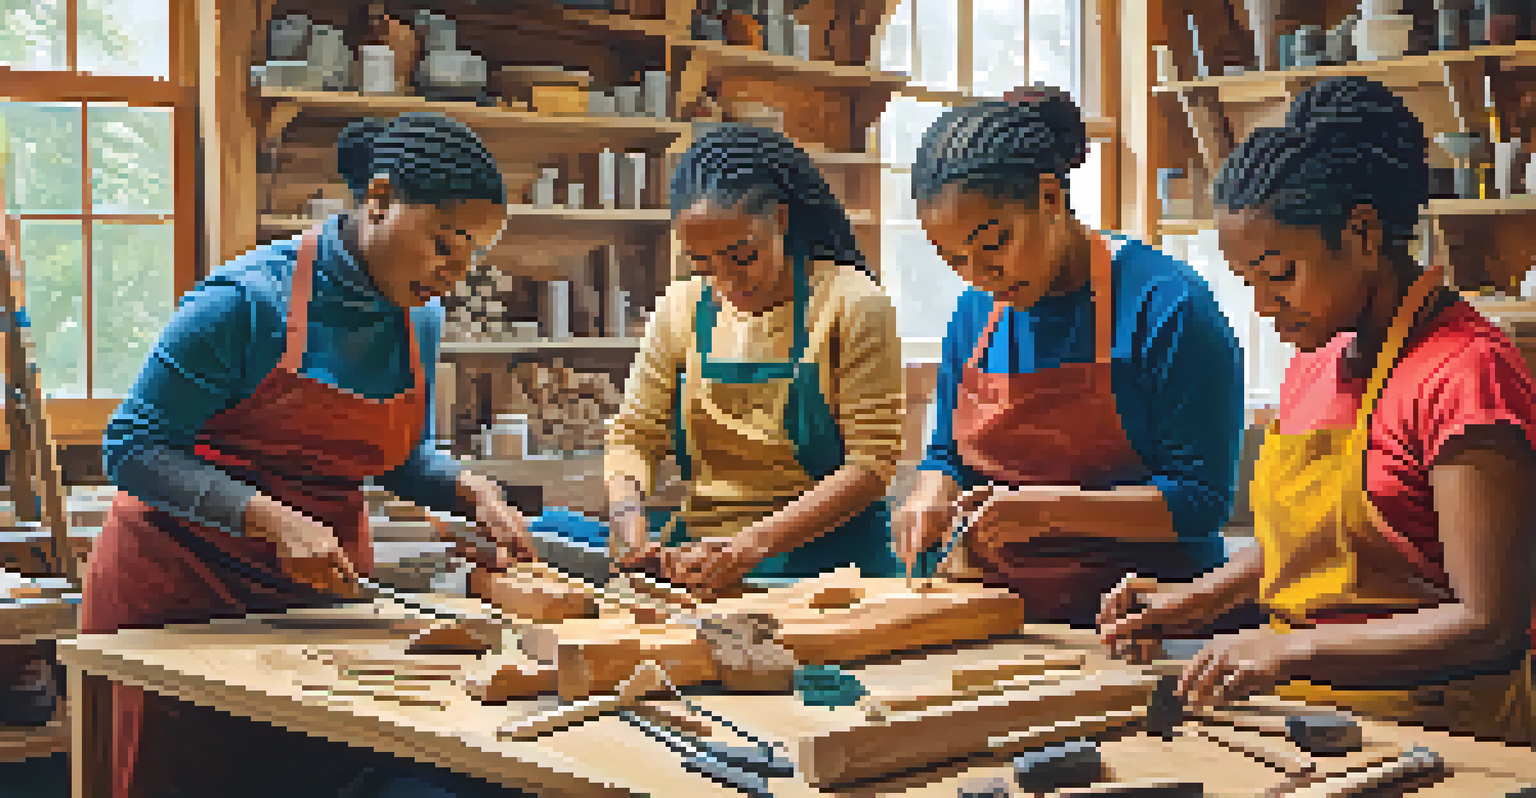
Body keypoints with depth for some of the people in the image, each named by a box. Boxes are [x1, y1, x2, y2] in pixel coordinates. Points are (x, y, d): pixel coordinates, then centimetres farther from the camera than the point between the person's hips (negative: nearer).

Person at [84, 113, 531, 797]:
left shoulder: (420, 318, 1)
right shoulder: (248, 300, -21)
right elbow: (135, 449, -18)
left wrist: (471, 491, -5)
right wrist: (274, 522, -27)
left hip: (323, 586, 6)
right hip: (184, 583, -5)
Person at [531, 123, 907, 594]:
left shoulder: (852, 304, -2)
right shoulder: (681, 309, 12)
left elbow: (871, 463, -7)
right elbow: (633, 436, 15)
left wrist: (753, 545, -18)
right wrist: (628, 514, -8)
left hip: (820, 562, -6)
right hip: (695, 552, 7)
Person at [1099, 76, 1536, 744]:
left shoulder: (1467, 372, -13)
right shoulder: (1315, 362, 13)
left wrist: (1295, 648, -21)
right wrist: (1197, 598, 12)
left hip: (1430, 735, -7)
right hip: (1309, 725, 7)